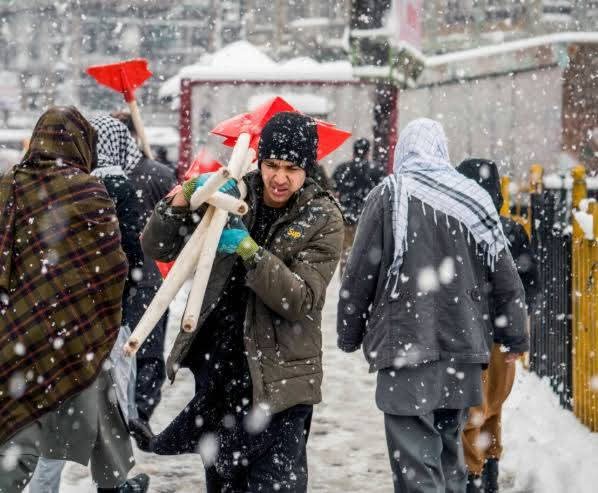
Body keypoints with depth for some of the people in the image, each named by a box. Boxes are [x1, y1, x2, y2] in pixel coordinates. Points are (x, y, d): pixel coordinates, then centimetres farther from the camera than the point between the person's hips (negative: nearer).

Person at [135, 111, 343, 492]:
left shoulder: (323, 218, -7)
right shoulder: (232, 194, 1)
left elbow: (301, 301, -16)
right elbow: (157, 247, -2)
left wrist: (248, 249, -26)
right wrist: (189, 194, -18)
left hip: (277, 378, -4)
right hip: (216, 364, 4)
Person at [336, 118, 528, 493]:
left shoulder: (390, 195, -3)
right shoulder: (474, 199, 7)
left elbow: (359, 274, -4)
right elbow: (506, 278, 9)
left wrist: (349, 335, 7)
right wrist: (515, 336, 17)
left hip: (406, 343, -4)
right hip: (463, 347, 4)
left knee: (416, 462, -5)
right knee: (449, 446, 17)